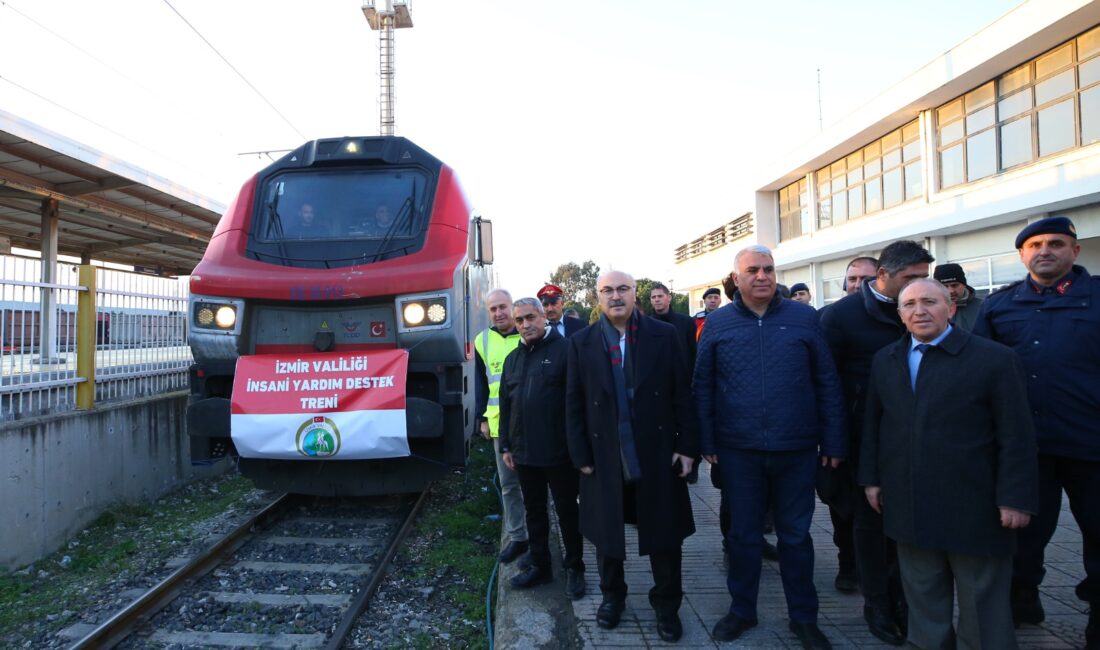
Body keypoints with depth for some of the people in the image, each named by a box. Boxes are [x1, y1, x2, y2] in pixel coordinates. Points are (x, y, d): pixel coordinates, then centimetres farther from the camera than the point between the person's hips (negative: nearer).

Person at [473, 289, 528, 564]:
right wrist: (482, 418, 6)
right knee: (508, 483, 10)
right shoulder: (482, 341, 6)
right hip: (500, 424, 3)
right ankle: (517, 537, 22)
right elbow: (480, 384, 10)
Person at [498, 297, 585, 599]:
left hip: (559, 450, -6)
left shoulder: (564, 350, -9)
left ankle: (574, 568, 23)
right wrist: (506, 445, 12)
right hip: (524, 451, 6)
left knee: (567, 511, 8)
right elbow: (505, 404, 15)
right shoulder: (513, 358, 12)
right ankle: (539, 565, 31)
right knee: (534, 510, 16)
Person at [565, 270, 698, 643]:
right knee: (606, 532, 15)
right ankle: (612, 596, 37)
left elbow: (682, 393, -1)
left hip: (658, 455, -1)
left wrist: (687, 445, -5)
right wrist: (580, 455, -3)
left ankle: (667, 604, 30)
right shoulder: (582, 343, 1)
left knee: (664, 533, 10)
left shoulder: (664, 335, -2)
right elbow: (574, 403, 1)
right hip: (605, 456, 1)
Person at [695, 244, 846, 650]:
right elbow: (703, 386, 2)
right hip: (738, 451, 0)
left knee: (796, 535, 14)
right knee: (743, 534, 13)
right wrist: (707, 442, -1)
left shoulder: (804, 318, 0)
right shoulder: (718, 323, 0)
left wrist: (834, 442, 0)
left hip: (796, 450, 0)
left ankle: (803, 617, 31)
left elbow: (827, 383, 1)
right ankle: (741, 609, 32)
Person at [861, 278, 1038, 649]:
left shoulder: (995, 359, -6)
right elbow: (872, 425, 11)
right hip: (909, 505, 4)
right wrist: (871, 478, 7)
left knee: (982, 603, 11)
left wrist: (1015, 498, -12)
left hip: (975, 507, -3)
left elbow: (1016, 437, -8)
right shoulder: (884, 361, 8)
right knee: (923, 599, 14)